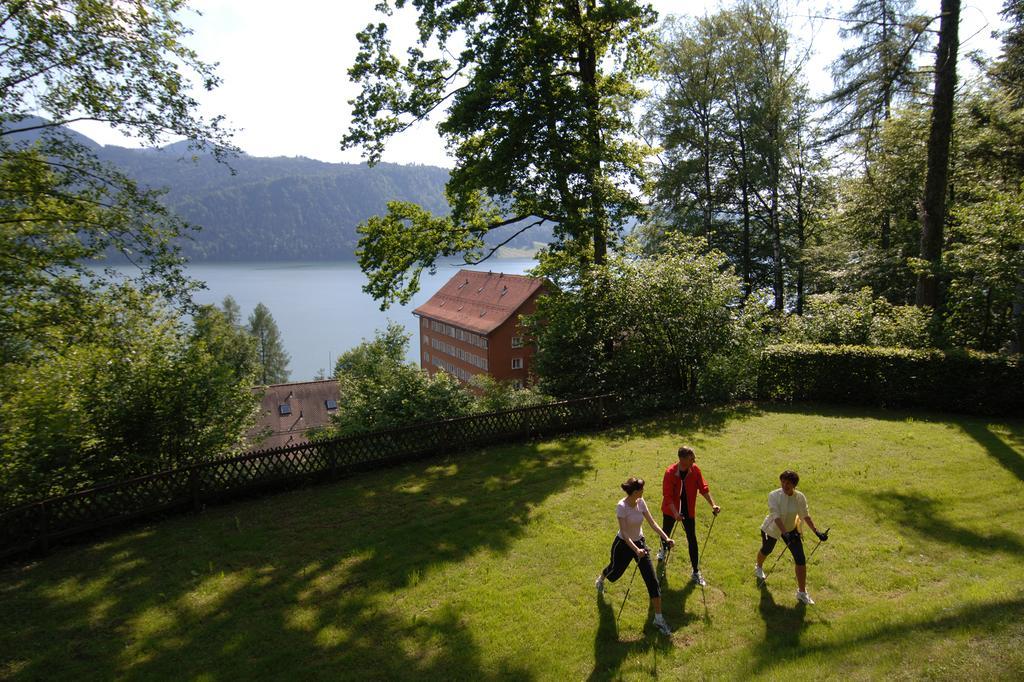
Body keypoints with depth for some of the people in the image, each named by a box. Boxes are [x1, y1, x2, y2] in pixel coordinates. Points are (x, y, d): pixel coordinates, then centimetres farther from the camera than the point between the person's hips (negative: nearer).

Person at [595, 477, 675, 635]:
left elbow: (652, 523, -5)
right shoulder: (622, 506, -28)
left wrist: (665, 537, -17)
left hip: (639, 542, 5)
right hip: (623, 545, -4)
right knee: (615, 571, 23)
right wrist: (636, 550, -40)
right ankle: (600, 580, 61)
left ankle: (658, 619, 7)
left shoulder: (641, 502, -9)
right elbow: (624, 533, -30)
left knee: (652, 580, -3)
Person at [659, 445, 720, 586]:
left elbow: (703, 489, -8)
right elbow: (667, 495, -24)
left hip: (689, 510, 2)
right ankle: (664, 549, 57)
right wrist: (675, 513, -34)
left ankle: (696, 572, 15)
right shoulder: (670, 473, -27)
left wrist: (713, 505, -17)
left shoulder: (695, 470, -16)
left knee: (692, 540, 3)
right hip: (671, 510, -1)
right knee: (666, 532, 23)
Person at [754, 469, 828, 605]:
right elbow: (776, 517, -36)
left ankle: (802, 592, 9)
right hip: (771, 529, -2)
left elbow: (805, 516, -8)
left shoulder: (800, 497, -20)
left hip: (791, 529, 2)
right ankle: (759, 567, 60)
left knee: (801, 560, -8)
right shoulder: (774, 495, -30)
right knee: (766, 550, 23)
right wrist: (785, 534, -47)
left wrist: (817, 532, -15)